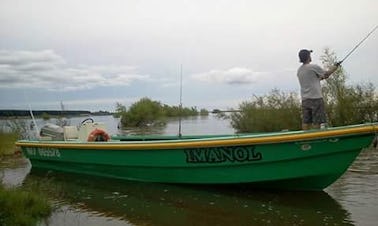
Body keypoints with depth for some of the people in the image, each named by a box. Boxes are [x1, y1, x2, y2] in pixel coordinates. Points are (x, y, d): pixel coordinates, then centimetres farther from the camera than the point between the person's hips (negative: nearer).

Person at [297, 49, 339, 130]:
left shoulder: (299, 70, 12)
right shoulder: (313, 67, -8)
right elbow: (327, 73, 5)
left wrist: (321, 77, 29)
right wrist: (336, 66, 21)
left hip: (305, 99, 7)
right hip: (316, 98, -6)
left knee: (306, 121, 4)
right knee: (316, 121, -3)